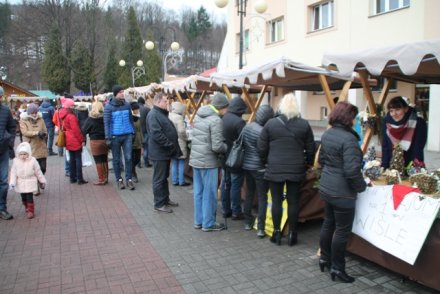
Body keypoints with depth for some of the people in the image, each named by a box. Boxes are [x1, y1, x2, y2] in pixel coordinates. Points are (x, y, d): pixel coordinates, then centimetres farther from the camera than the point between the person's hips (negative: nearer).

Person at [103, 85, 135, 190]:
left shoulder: (127, 104, 4)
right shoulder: (109, 107, -5)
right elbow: (106, 123, -6)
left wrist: (133, 132, 10)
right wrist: (108, 138, -10)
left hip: (128, 135, 2)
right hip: (115, 136, -2)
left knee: (128, 158, 1)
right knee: (116, 159, 9)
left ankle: (129, 179, 10)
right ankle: (119, 179, 21)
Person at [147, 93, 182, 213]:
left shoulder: (162, 113, 16)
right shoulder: (153, 114, -17)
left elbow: (169, 130, 22)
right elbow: (156, 134, -27)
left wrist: (173, 146, 13)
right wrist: (170, 145, -21)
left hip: (165, 151, 10)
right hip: (159, 152, -10)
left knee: (164, 177, 18)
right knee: (159, 179, -1)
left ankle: (166, 199, 30)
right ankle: (159, 204, 8)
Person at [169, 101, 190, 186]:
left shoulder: (169, 116, 5)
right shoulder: (179, 117, -17)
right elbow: (181, 131, -23)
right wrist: (186, 138, -7)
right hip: (179, 143, -7)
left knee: (174, 163, 14)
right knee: (181, 163, 4)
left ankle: (175, 181, 20)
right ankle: (181, 181, 10)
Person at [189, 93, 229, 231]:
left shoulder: (198, 115, 9)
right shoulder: (216, 120, -17)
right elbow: (217, 146, -21)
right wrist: (227, 147, 0)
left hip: (195, 159, 8)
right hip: (208, 162, -8)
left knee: (198, 192, 15)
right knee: (209, 194, 5)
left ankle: (198, 221, 25)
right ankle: (208, 223, 16)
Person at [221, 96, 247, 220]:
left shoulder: (222, 118, 4)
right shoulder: (239, 121, -21)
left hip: (224, 157, 8)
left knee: (225, 184, 14)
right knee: (235, 185, 2)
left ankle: (226, 210, 24)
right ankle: (236, 212, 11)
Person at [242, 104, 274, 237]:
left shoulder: (247, 127, 2)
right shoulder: (263, 132, -21)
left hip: (246, 165, 7)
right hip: (259, 168, -7)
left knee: (249, 193, 18)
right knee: (262, 197, 2)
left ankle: (248, 222, 27)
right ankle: (260, 228, 4)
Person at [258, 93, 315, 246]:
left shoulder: (270, 123, -5)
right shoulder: (304, 124, -1)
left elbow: (261, 148, -1)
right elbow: (310, 149, 3)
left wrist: (268, 161, 16)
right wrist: (308, 163, 20)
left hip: (275, 169, -1)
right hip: (296, 169, 1)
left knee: (276, 201, 9)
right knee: (293, 202, 10)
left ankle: (277, 233, 19)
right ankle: (292, 234, 20)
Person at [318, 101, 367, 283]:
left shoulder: (327, 135, 5)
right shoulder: (348, 139, -22)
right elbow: (352, 171, -25)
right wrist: (362, 186, -10)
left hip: (326, 187, 9)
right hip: (342, 192, -9)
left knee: (328, 223, 21)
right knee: (342, 229, 5)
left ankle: (324, 258, 35)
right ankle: (337, 268, 18)